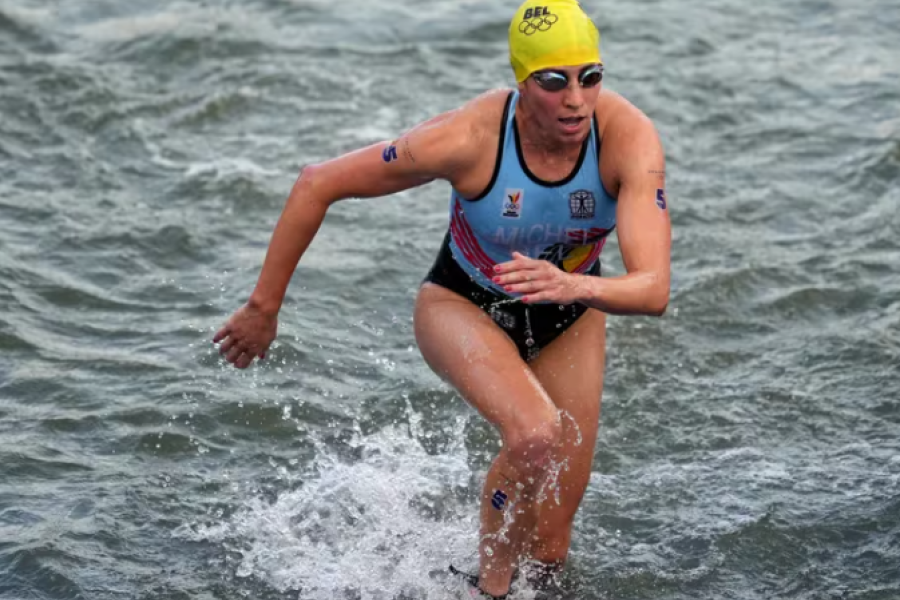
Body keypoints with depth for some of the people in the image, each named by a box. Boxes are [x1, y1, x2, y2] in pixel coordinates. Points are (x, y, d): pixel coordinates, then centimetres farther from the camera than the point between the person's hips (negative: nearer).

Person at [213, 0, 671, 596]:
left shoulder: (629, 135, -32)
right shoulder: (468, 138, -34)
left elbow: (653, 289, -40)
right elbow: (319, 183, -22)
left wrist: (576, 287, -61)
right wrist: (264, 307, -16)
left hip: (569, 321, 3)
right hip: (463, 307, -3)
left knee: (550, 549, 6)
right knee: (536, 435, -34)